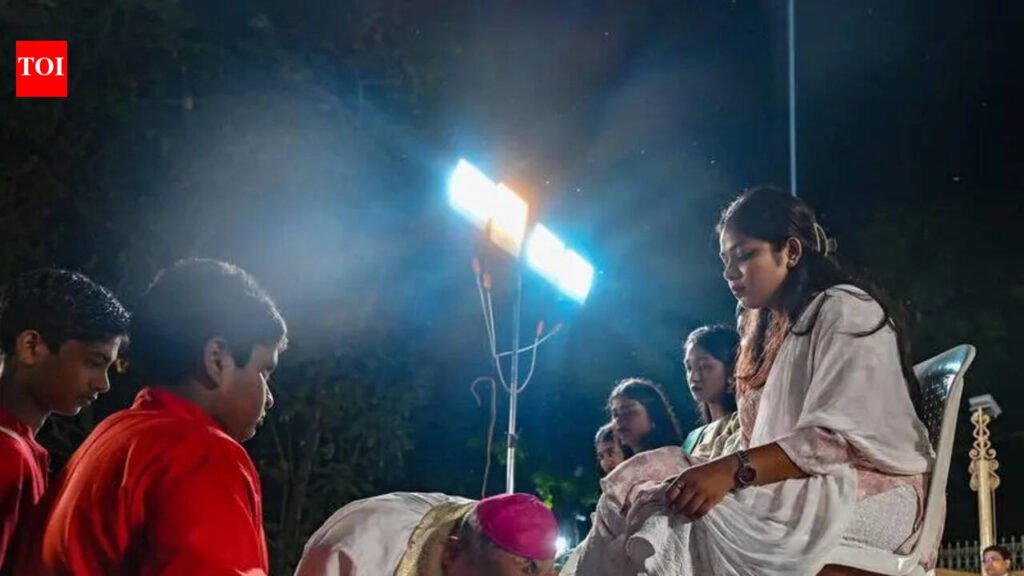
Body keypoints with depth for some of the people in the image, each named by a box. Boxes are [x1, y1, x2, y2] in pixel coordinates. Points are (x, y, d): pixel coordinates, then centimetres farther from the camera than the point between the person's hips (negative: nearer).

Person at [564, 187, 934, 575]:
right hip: (799, 488, 8)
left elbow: (839, 438, -17)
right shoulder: (775, 331, 25)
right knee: (636, 484, -16)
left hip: (865, 491, -8)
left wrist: (733, 469, -27)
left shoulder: (845, 310, -3)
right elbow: (763, 440, 16)